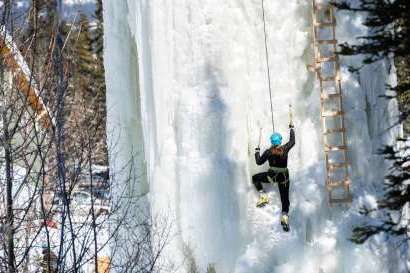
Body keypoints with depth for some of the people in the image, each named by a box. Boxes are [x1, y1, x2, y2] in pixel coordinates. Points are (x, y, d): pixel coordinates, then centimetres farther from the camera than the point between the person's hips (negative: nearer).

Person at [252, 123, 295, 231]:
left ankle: (263, 196, 8)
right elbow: (292, 141, 10)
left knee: (255, 178, 21)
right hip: (284, 177, 2)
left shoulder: (268, 152, -12)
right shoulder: (285, 149, -9)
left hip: (272, 176, -2)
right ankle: (284, 217, -6)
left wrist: (257, 152, 17)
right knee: (285, 199, 9)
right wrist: (292, 129, 23)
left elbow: (259, 162, 0)